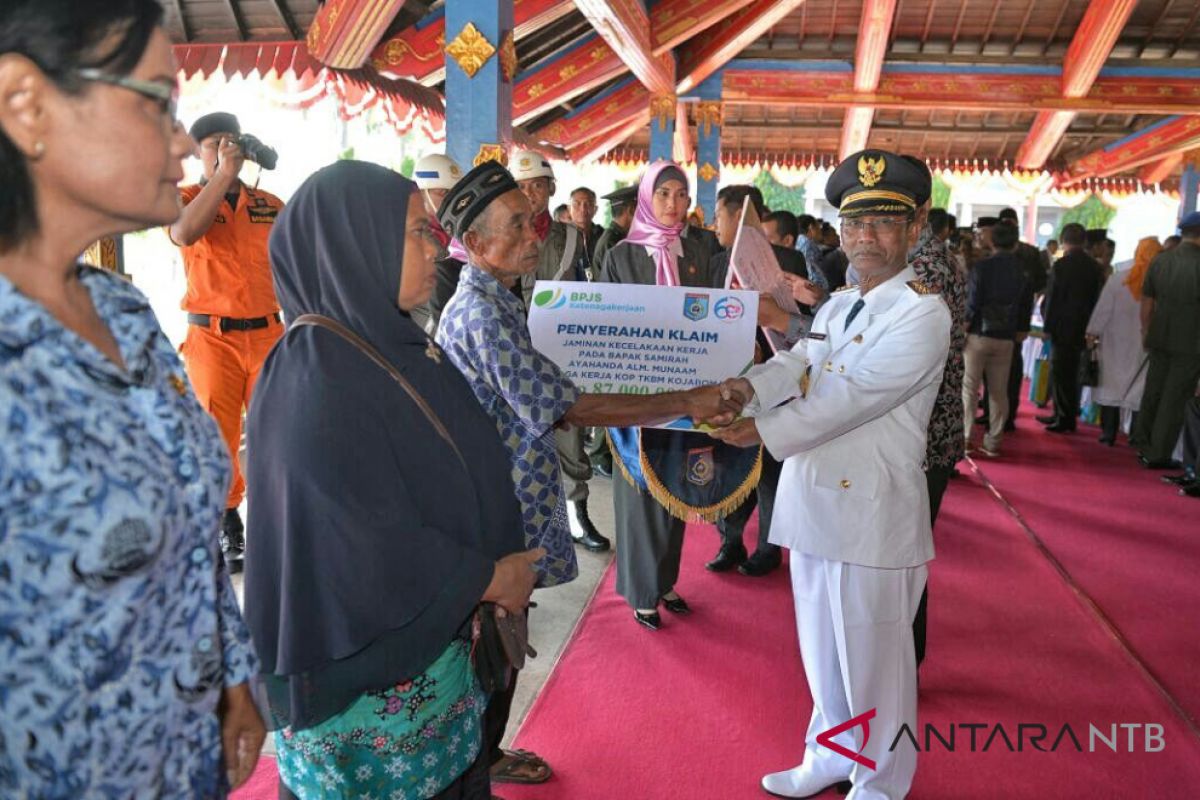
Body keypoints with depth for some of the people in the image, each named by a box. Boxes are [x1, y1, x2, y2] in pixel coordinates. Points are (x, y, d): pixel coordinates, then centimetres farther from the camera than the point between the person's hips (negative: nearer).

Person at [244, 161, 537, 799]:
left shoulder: (390, 342, 3)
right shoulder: (315, 378, -23)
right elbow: (371, 549, -26)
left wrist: (500, 568, -1)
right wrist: (490, 578, -13)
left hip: (434, 641, 8)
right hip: (368, 679, -8)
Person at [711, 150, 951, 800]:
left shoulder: (923, 314, -11)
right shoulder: (836, 306, 13)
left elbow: (853, 395, -22)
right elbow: (795, 366, -1)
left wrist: (765, 432, -29)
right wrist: (745, 388, -22)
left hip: (872, 514, -7)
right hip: (813, 501, 7)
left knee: (874, 659, 9)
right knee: (823, 651, 21)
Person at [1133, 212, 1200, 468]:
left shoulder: (1158, 262, 1)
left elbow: (1146, 306, 6)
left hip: (1159, 341, 5)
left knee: (1151, 394, 14)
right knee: (1174, 400, 4)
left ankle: (1144, 448, 23)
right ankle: (1159, 455, 10)